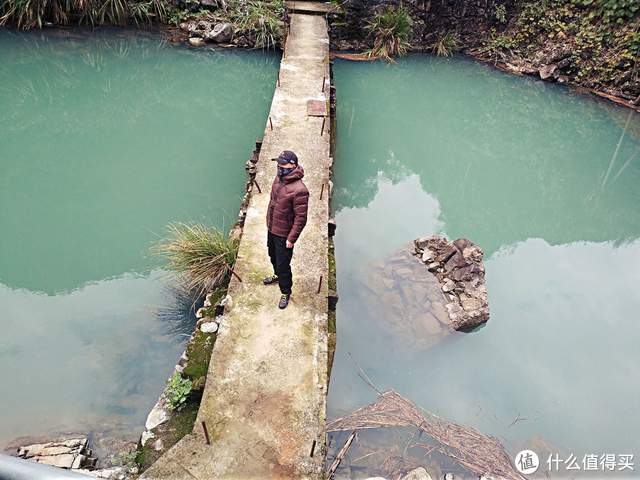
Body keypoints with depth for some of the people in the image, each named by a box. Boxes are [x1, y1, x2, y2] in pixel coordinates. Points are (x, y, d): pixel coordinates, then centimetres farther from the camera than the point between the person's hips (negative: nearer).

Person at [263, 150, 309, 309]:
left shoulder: (299, 190, -30)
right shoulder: (279, 178, -3)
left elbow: (301, 218, -25)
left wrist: (292, 238, -21)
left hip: (284, 234, -8)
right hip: (272, 229, 8)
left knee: (283, 264, 5)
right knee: (273, 256, 29)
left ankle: (286, 292, 27)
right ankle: (278, 276, 57)